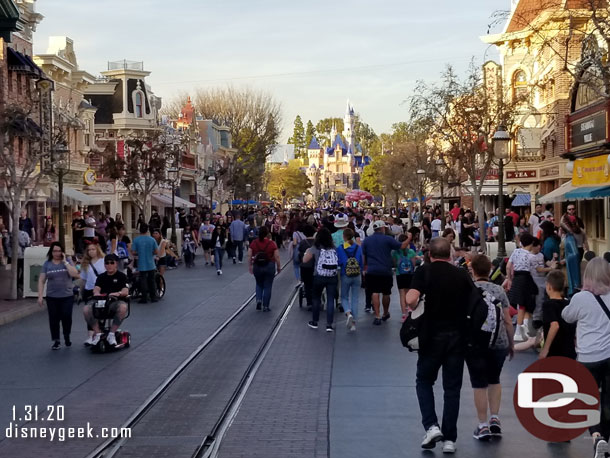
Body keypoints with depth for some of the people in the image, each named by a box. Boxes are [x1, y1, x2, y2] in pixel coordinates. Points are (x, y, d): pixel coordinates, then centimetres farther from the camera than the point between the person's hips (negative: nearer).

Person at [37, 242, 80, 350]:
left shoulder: (67, 262, 3)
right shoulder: (47, 264, 5)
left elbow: (74, 274, -13)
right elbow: (41, 281, 4)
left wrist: (65, 262, -12)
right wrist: (40, 296, -4)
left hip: (67, 296, -1)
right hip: (52, 297, 1)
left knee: (66, 317, -2)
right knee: (54, 319, 2)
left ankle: (67, 337, 20)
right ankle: (56, 341, 10)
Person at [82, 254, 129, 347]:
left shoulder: (121, 276, 7)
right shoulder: (101, 277, 18)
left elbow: (125, 291, -7)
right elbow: (96, 288, 1)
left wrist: (118, 293, -31)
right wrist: (96, 293, -24)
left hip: (116, 302, -3)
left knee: (123, 307, -39)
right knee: (86, 309, -25)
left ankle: (111, 334, -27)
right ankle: (97, 333, -19)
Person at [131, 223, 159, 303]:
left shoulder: (136, 240, -8)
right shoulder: (152, 240, -6)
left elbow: (133, 252, -9)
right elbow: (156, 252, -5)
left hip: (141, 264, -1)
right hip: (151, 264, 1)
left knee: (143, 281, 4)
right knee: (152, 281, 12)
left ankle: (144, 298, 2)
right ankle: (153, 297, 16)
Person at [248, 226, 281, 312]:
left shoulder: (254, 243, -4)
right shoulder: (272, 244, -9)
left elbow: (249, 256, -1)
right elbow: (277, 257, -7)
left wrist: (250, 266, 11)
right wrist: (279, 267, 5)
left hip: (257, 266, 2)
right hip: (269, 266, -2)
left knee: (259, 284, 23)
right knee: (267, 286, 8)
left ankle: (258, 300, 4)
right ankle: (265, 306, 10)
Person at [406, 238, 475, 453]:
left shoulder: (424, 272, -5)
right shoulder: (462, 274, 3)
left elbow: (411, 299, -19)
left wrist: (416, 310, 1)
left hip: (432, 335, -2)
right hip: (458, 336, 2)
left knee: (424, 381, 17)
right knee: (452, 388, 9)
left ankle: (431, 426, 0)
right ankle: (449, 439, 9)